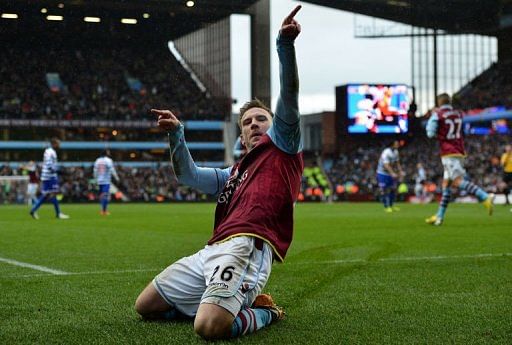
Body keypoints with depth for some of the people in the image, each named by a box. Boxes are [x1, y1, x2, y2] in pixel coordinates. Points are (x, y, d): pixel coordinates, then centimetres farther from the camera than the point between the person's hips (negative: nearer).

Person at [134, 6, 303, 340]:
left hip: (246, 247, -9)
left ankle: (264, 312, 0)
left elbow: (289, 98, -4)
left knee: (210, 327, -32)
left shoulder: (282, 146, 12)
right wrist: (176, 135, 10)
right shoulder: (236, 172, 32)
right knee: (146, 306, 14)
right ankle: (232, 303, 15)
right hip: (212, 250, 9)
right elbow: (189, 175, 26)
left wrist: (285, 45, -17)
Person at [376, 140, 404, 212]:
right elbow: (386, 165, -32)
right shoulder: (386, 153, -26)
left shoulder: (395, 152, 1)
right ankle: (386, 206, 4)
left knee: (392, 189, 12)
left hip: (391, 174, 8)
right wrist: (392, 173, -40)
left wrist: (400, 171, 2)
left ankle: (391, 205, 23)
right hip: (382, 174, -8)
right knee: (384, 191, -4)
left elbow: (397, 163, 11)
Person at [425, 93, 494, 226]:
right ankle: (439, 216, 13)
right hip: (460, 152, 7)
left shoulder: (437, 114, -4)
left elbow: (430, 133, -8)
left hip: (448, 153, -7)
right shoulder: (458, 114, 14)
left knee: (458, 181, -18)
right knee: (446, 184, 11)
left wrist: (431, 118, 9)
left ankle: (486, 197, -37)